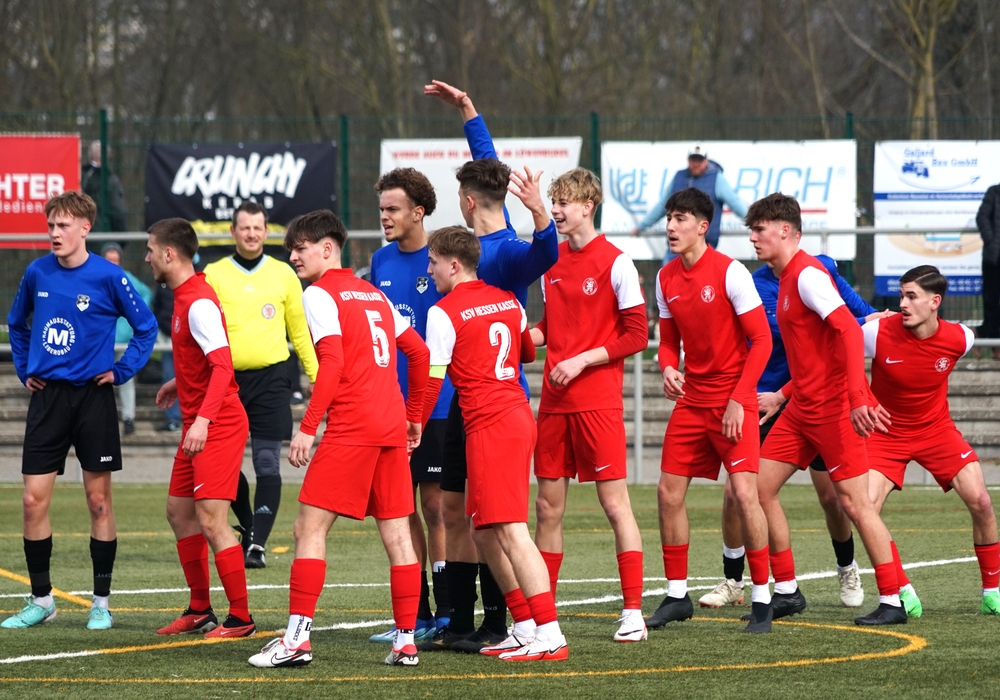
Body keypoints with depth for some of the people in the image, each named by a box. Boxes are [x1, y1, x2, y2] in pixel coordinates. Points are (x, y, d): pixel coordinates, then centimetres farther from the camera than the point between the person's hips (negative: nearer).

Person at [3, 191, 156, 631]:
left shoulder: (107, 277, -9)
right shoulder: (37, 274, 2)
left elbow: (146, 328, -1)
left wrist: (121, 371, -5)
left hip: (93, 397, -3)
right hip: (47, 396, 3)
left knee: (99, 501, 3)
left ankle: (101, 602, 11)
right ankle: (40, 599, 10)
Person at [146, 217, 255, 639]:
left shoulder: (199, 303, -19)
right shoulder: (185, 297, 12)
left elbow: (222, 366, -28)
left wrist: (203, 419, -37)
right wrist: (179, 384, 31)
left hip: (218, 425, -11)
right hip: (197, 425, 11)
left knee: (210, 520, -12)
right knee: (179, 512, 15)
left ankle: (241, 619, -6)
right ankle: (200, 611, 24)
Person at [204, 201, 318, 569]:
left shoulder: (283, 274, 8)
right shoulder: (214, 275, 5)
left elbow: (300, 330, 13)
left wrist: (317, 375, 8)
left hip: (270, 378, -1)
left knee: (267, 465, -8)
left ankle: (257, 543, -9)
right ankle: (249, 525, 26)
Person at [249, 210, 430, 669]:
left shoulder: (320, 295, -3)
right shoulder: (373, 294, 20)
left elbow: (332, 362, -14)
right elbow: (419, 352, 21)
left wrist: (307, 428, -15)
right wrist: (414, 417, 28)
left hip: (350, 427, -8)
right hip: (392, 425, 8)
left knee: (310, 528, -4)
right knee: (397, 534, 7)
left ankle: (298, 638, -9)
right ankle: (405, 642, 7)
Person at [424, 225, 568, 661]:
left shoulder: (443, 313, -8)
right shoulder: (508, 301, 14)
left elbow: (432, 380, -7)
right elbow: (528, 352, 28)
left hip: (489, 426, -9)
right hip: (519, 414, 9)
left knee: (510, 531, -11)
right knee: (485, 530, 16)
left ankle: (550, 637, -16)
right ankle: (525, 630, 15)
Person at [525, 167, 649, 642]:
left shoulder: (615, 263, -7)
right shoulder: (551, 260, 11)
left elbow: (635, 335, -7)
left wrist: (581, 360, -13)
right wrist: (526, 336, 3)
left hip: (597, 400, -6)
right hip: (554, 399, 6)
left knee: (615, 501, -5)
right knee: (548, 505, 8)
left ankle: (633, 612, -2)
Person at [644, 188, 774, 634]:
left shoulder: (729, 272, -13)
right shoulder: (666, 278, 7)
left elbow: (762, 339, -12)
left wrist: (738, 401, -17)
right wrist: (668, 369, -7)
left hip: (733, 402, -7)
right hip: (691, 400, 7)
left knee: (744, 493, -15)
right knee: (669, 492, 3)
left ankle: (762, 600, -7)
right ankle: (677, 596, 16)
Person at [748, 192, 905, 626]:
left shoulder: (807, 274, -15)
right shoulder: (785, 279, 15)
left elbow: (849, 330, -26)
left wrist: (857, 397, -32)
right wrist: (783, 395, 21)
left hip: (834, 407, -10)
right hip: (802, 407, 10)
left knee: (853, 501, -8)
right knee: (760, 488, 7)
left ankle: (892, 601, -2)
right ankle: (787, 592, 15)